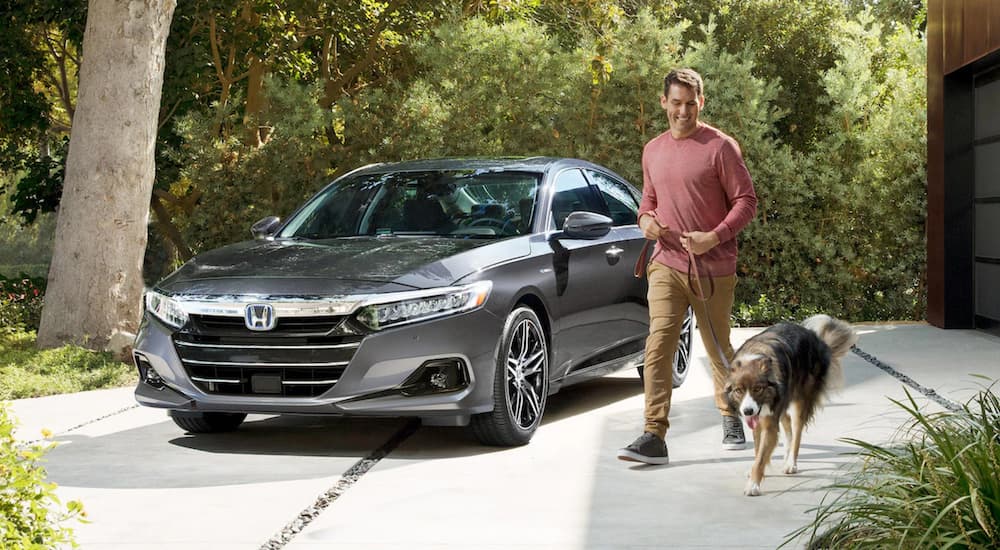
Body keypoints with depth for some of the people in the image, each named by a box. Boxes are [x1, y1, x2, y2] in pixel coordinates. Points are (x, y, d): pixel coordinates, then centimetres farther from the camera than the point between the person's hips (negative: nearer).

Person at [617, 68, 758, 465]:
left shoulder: (720, 147, -6)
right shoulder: (653, 151, 11)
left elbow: (746, 201, -7)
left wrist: (715, 237, -21)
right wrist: (645, 219, 2)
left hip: (713, 269, -3)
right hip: (667, 265, 3)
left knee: (719, 349, 11)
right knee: (658, 346, -11)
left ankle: (731, 420, 35)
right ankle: (654, 437, -15)